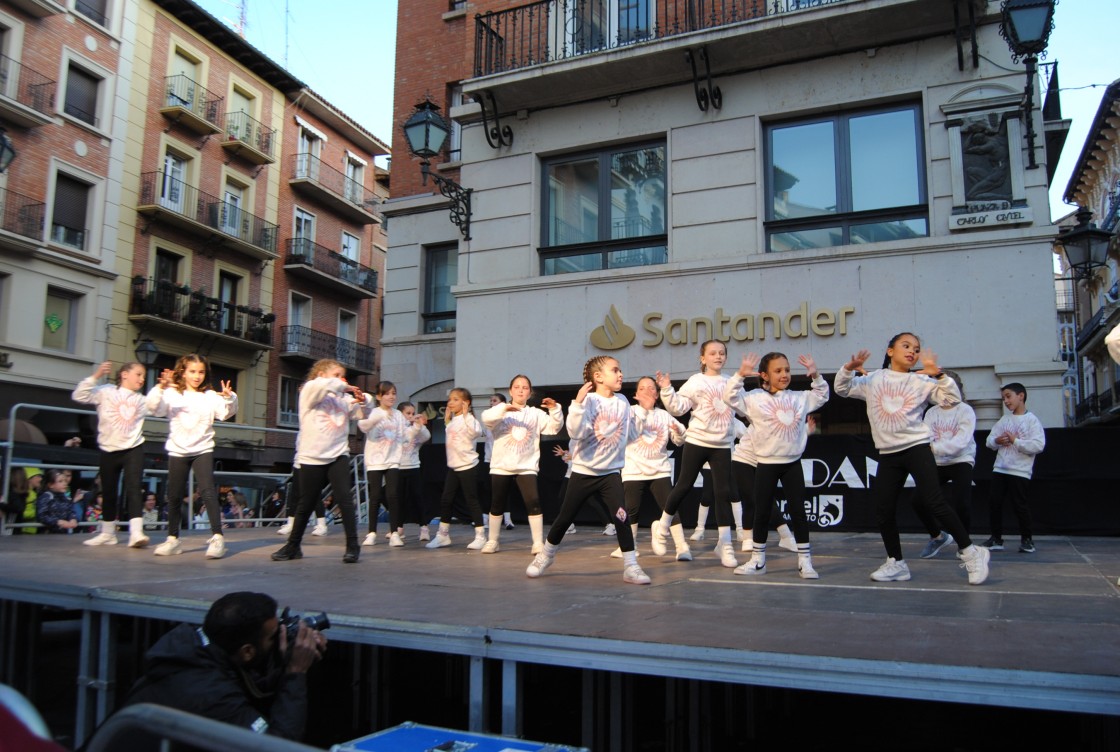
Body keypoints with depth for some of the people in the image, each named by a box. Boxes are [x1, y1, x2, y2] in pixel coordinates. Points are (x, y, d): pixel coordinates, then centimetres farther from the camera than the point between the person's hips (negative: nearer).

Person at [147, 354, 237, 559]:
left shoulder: (211, 396, 2)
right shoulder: (172, 394, 1)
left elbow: (226, 413, -10)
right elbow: (154, 408, -13)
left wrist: (229, 398, -30)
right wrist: (160, 388, -30)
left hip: (202, 450, -1)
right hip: (177, 451, 1)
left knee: (208, 492, -14)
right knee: (174, 496, 9)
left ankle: (217, 537, -15)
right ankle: (172, 539, 23)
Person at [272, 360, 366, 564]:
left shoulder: (343, 398, 16)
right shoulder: (309, 391, 2)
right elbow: (322, 386, -20)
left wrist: (363, 399, -9)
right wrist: (344, 386, -11)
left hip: (338, 456, 3)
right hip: (311, 457, -3)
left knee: (345, 499, -11)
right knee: (306, 504, 8)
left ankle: (352, 545, -6)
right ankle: (293, 546, 25)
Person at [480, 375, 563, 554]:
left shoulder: (536, 413, 8)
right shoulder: (501, 411, 3)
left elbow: (554, 427, -1)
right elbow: (486, 418, -18)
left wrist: (555, 410, -19)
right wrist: (504, 408, -35)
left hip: (527, 466, 0)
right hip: (501, 466, 0)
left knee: (533, 502, -12)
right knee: (497, 505, 9)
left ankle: (538, 543, -5)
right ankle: (492, 541, 23)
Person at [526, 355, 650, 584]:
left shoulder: (623, 402, 3)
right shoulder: (589, 400, -13)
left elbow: (630, 433, 7)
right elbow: (576, 432, -26)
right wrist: (578, 403, -33)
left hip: (611, 472, 3)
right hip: (583, 471, -3)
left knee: (622, 517, -12)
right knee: (564, 518, 9)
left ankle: (630, 566, -1)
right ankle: (545, 556, 31)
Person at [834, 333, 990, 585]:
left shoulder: (921, 381, 2)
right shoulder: (873, 380, 8)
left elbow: (953, 399, -5)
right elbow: (842, 388, 13)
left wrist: (937, 373, -15)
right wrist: (850, 367, -3)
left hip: (917, 448, -3)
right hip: (888, 454, 3)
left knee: (934, 502, -13)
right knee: (883, 510, 3)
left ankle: (970, 552, 4)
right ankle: (896, 563, 19)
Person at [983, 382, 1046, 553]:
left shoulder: (1032, 420, -4)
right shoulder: (1003, 420, 12)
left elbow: (1038, 445, -14)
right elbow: (989, 441, 9)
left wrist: (1015, 441, -17)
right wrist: (997, 441, -12)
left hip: (1020, 471, -5)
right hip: (999, 469, 5)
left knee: (1019, 504, -2)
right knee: (994, 502, 2)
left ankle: (1026, 539, 17)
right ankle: (996, 539, 12)